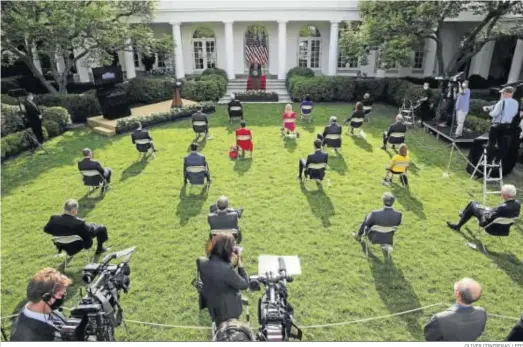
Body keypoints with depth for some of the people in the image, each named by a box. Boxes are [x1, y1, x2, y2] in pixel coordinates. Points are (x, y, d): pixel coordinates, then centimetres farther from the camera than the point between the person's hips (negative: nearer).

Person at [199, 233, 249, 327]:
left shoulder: (203, 263, -16)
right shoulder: (227, 269, -37)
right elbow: (245, 285, -22)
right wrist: (239, 261, -23)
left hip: (212, 307, 6)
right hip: (228, 310, -6)